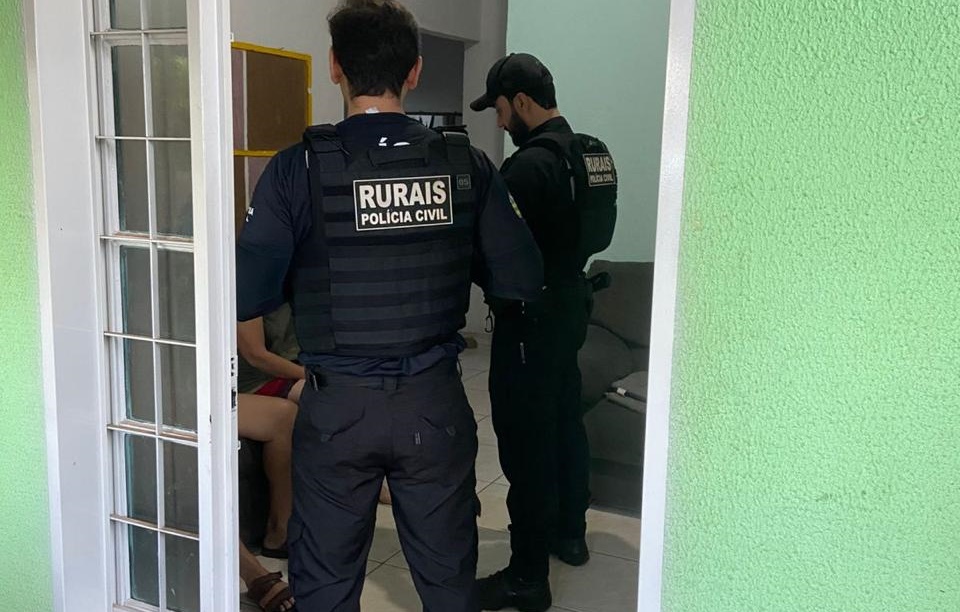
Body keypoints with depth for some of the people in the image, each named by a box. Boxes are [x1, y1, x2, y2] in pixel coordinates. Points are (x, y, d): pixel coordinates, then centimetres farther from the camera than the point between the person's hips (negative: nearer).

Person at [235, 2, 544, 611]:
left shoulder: (298, 169, -12)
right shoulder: (466, 165, -6)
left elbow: (247, 297, -14)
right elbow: (523, 279, -3)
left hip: (336, 406, -1)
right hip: (436, 401, 2)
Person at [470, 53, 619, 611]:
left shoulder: (531, 164, -20)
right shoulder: (590, 153, 9)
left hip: (532, 317, -10)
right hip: (569, 304, 10)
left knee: (527, 440, -3)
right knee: (565, 421, 20)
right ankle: (569, 533, 37)